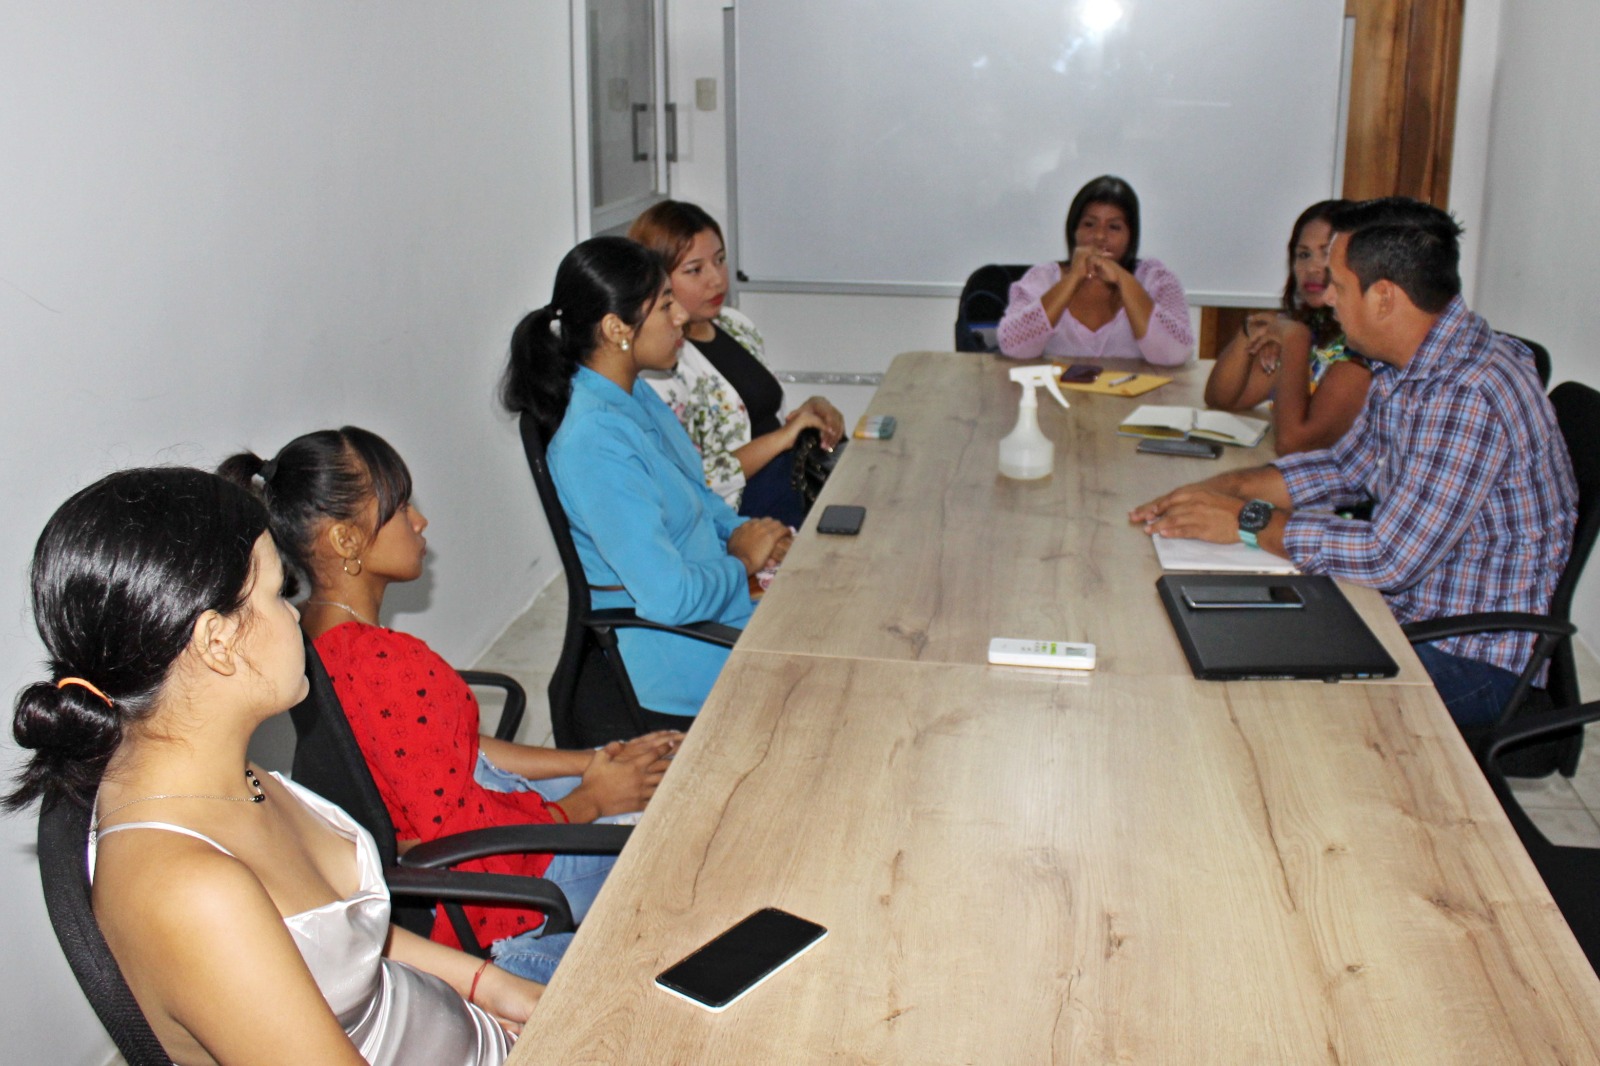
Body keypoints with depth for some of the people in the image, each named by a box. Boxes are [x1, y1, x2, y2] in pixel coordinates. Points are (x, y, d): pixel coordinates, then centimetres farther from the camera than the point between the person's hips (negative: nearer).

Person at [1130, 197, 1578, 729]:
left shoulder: (1471, 396, -28)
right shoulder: (1404, 368, 3)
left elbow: (1389, 558, -30)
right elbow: (1346, 466, 14)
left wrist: (1251, 521, -19)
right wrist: (1226, 488, -1)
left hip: (1475, 660, -9)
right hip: (1408, 614, 9)